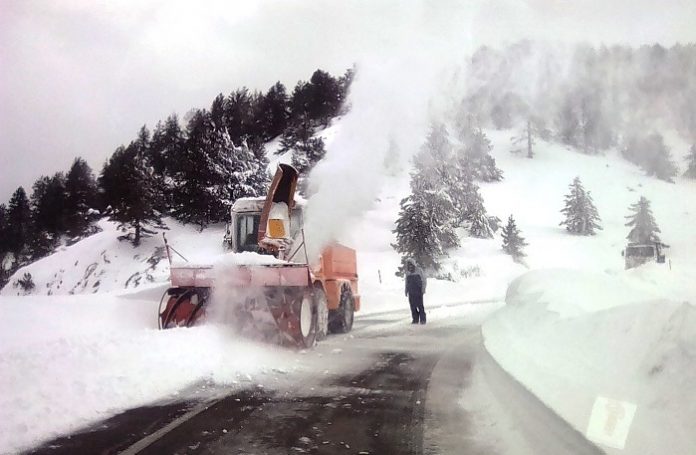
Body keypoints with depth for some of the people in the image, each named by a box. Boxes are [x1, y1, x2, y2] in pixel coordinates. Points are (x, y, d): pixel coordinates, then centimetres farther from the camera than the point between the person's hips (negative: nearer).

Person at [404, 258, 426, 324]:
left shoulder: (419, 270, -1)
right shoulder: (407, 272, 12)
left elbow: (424, 280, 1)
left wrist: (423, 288, -7)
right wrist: (406, 290, 16)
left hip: (418, 291, -4)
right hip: (411, 292, 4)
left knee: (420, 305, -7)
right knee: (413, 306, 2)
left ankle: (422, 319, -3)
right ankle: (415, 319, 8)